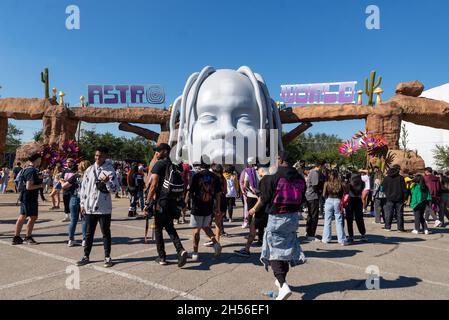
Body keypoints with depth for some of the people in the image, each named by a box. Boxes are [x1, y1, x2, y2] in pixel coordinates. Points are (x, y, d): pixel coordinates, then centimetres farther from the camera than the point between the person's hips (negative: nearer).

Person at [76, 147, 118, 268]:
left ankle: (107, 257, 16)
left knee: (106, 233, 6)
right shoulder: (89, 170, 7)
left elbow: (114, 190, -8)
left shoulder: (110, 170, -5)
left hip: (104, 208, -3)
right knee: (89, 233, 13)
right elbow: (83, 187, 10)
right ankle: (86, 256, 25)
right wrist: (82, 204, 6)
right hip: (89, 208, 4)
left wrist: (107, 182, -27)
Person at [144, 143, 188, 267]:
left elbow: (153, 186, -17)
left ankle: (162, 257, 14)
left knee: (158, 229, 8)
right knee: (169, 227, 16)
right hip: (172, 201, 6)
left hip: (161, 202, -6)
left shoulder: (159, 165, -10)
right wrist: (179, 198, 21)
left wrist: (147, 203, -14)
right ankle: (181, 250, -3)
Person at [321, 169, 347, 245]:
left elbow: (324, 195, 0)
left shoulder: (327, 183, -4)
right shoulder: (340, 184, -4)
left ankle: (326, 239, 15)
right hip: (337, 201, 0)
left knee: (327, 221, 9)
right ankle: (342, 240, 8)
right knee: (339, 222, 6)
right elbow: (343, 195, -2)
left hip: (329, 201, 0)